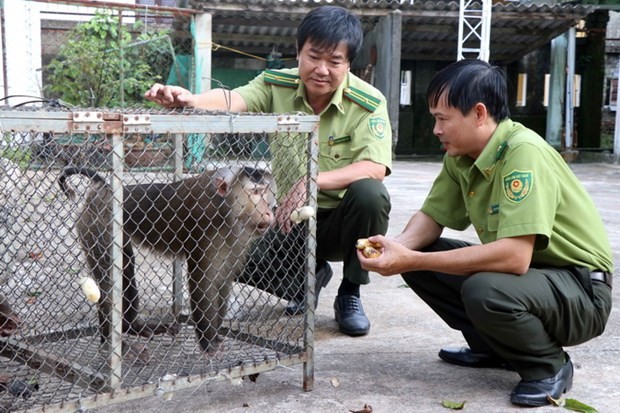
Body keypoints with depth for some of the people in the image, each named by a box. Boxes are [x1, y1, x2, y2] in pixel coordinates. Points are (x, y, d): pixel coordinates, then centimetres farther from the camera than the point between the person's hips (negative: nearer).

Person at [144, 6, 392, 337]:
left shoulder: (368, 103, -17)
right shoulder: (277, 86, -10)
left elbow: (375, 168, -29)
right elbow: (232, 100, -29)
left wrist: (312, 181, -44)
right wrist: (189, 100, -52)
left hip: (342, 222, -2)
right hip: (291, 219, 2)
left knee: (370, 193, -34)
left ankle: (350, 294, -8)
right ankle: (309, 276, 12)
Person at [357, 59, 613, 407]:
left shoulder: (523, 152, -27)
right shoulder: (460, 155, -3)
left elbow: (514, 256, -36)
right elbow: (432, 217, 5)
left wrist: (412, 261, -33)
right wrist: (398, 248, -19)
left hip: (582, 290, -8)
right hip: (525, 271, 8)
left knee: (484, 290, -35)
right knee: (418, 256, -2)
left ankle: (550, 367, -5)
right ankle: (494, 347, 13)